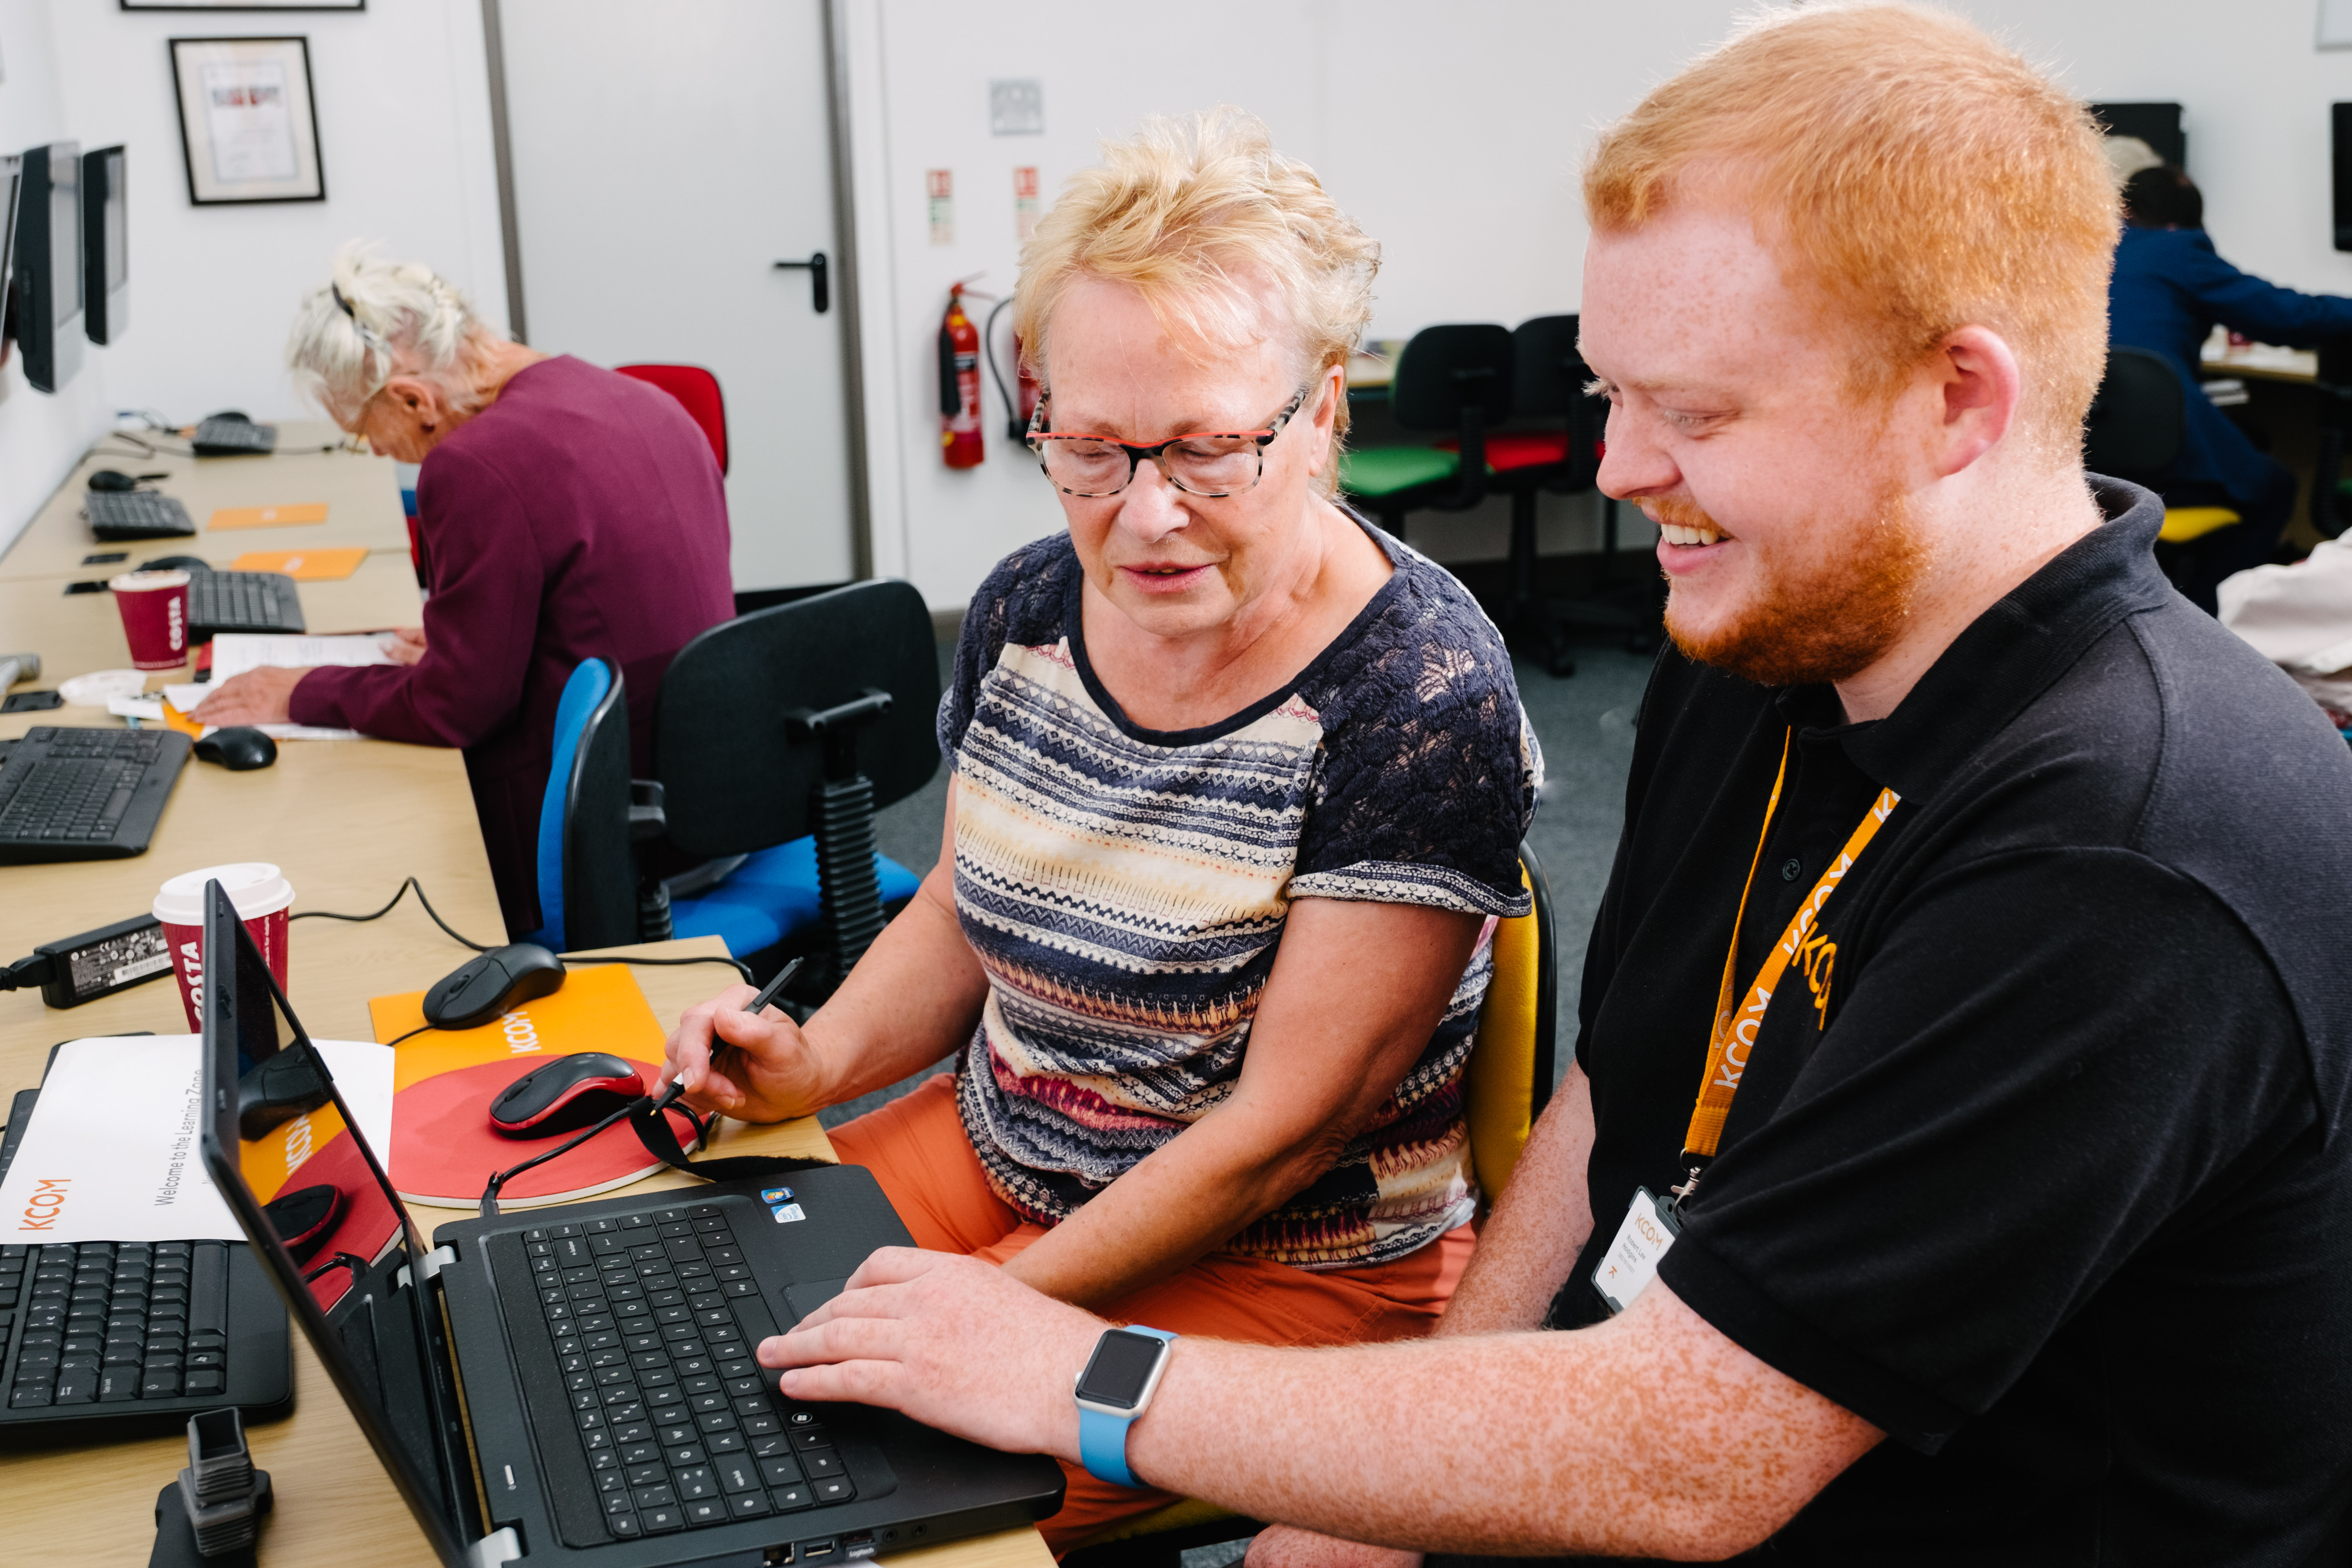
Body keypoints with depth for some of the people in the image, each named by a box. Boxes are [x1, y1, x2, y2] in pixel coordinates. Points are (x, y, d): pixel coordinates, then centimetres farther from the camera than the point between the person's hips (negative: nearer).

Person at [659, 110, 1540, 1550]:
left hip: (1289, 1263, -6)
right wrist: (822, 1061, -7)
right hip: (996, 1147, 7)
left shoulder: (1423, 698, -22)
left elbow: (1283, 1127, -20)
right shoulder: (1029, 608, -2)